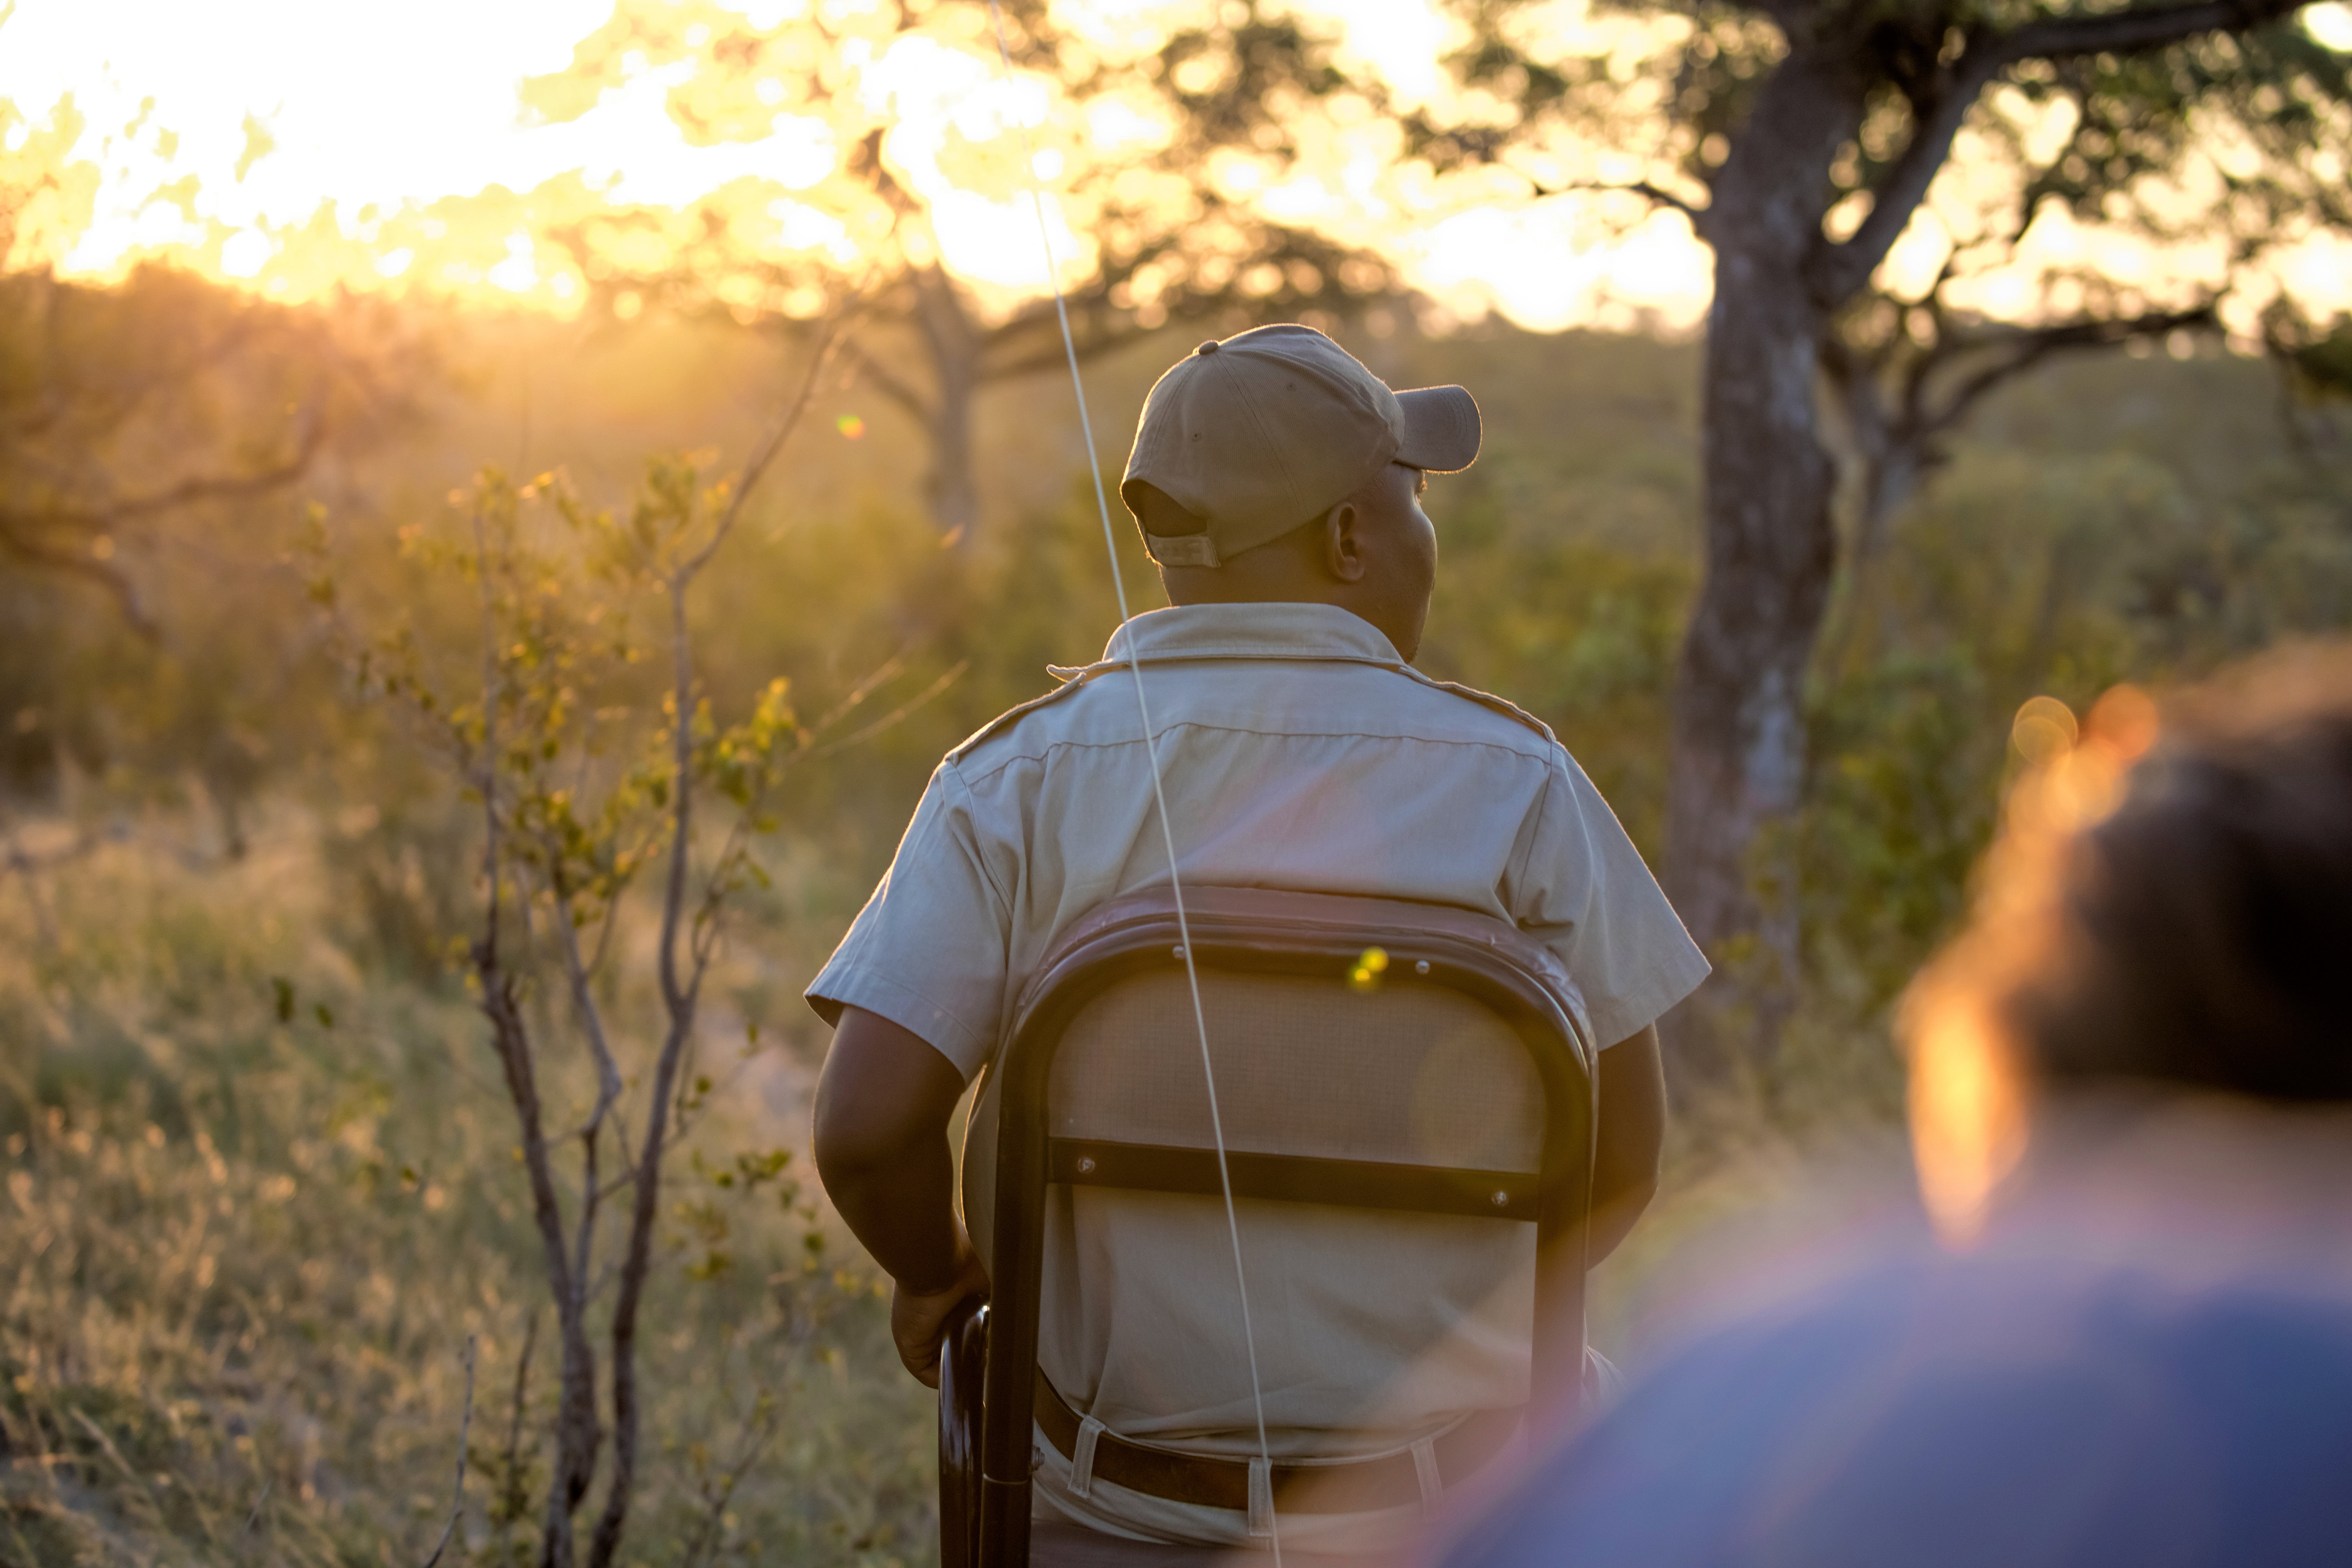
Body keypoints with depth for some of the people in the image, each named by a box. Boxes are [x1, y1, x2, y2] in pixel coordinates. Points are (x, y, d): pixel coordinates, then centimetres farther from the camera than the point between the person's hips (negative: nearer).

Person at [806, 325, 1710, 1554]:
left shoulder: (1019, 780, -9)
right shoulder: (1517, 782, -9)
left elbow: (863, 1129, -17)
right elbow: (1622, 1160, -6)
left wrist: (938, 1273, 4)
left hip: (1120, 1493, 1)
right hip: (1447, 1493, 0)